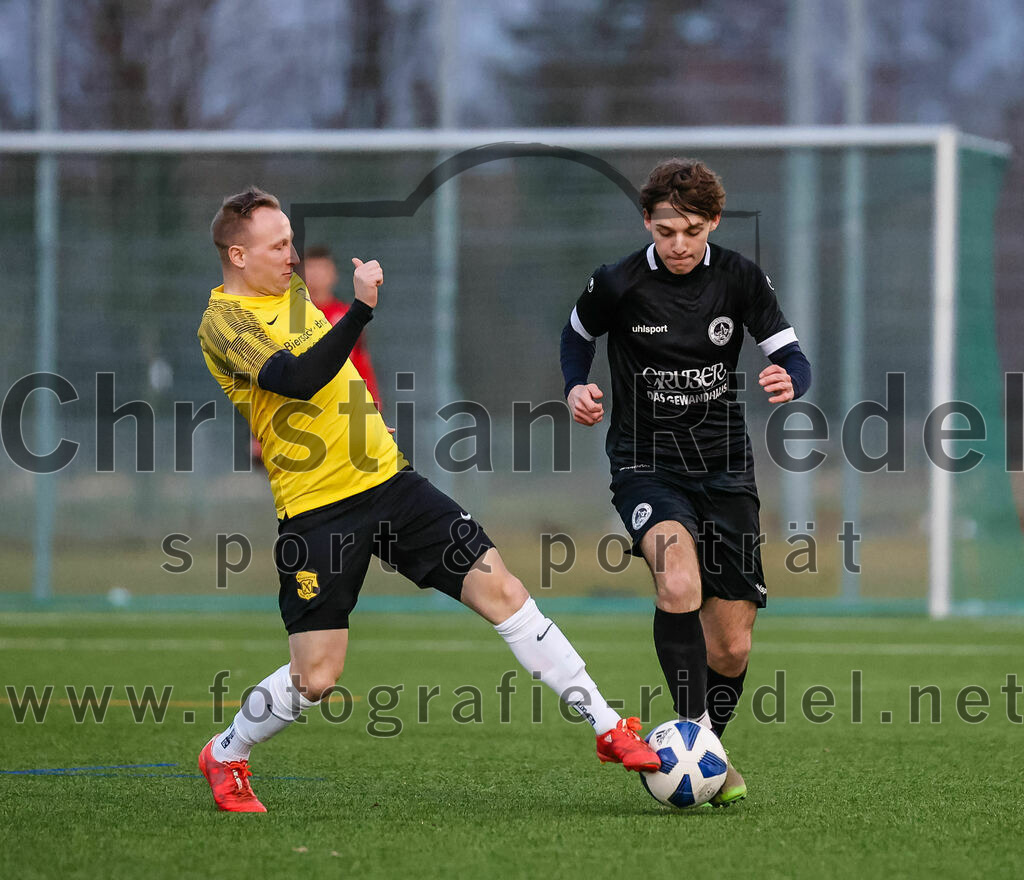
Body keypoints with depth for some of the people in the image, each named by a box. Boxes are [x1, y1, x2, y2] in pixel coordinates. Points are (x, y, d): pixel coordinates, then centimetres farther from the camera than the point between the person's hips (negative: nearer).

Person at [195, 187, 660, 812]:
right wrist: (361, 309, -32)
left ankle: (608, 727, 0)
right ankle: (224, 757, 21)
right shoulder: (224, 320, -12)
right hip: (317, 510, -7)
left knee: (500, 590, -3)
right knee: (315, 676, -7)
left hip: (388, 480, 7)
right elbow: (296, 379, -28)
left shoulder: (291, 290, 14)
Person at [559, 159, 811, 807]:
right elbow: (579, 333, 13)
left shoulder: (740, 278, -3)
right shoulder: (618, 284, -8)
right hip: (645, 464, -3)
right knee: (679, 580, -34)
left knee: (732, 649, 3)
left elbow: (792, 357, -1)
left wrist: (788, 381, -24)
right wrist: (576, 387, -6)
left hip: (724, 468, 3)